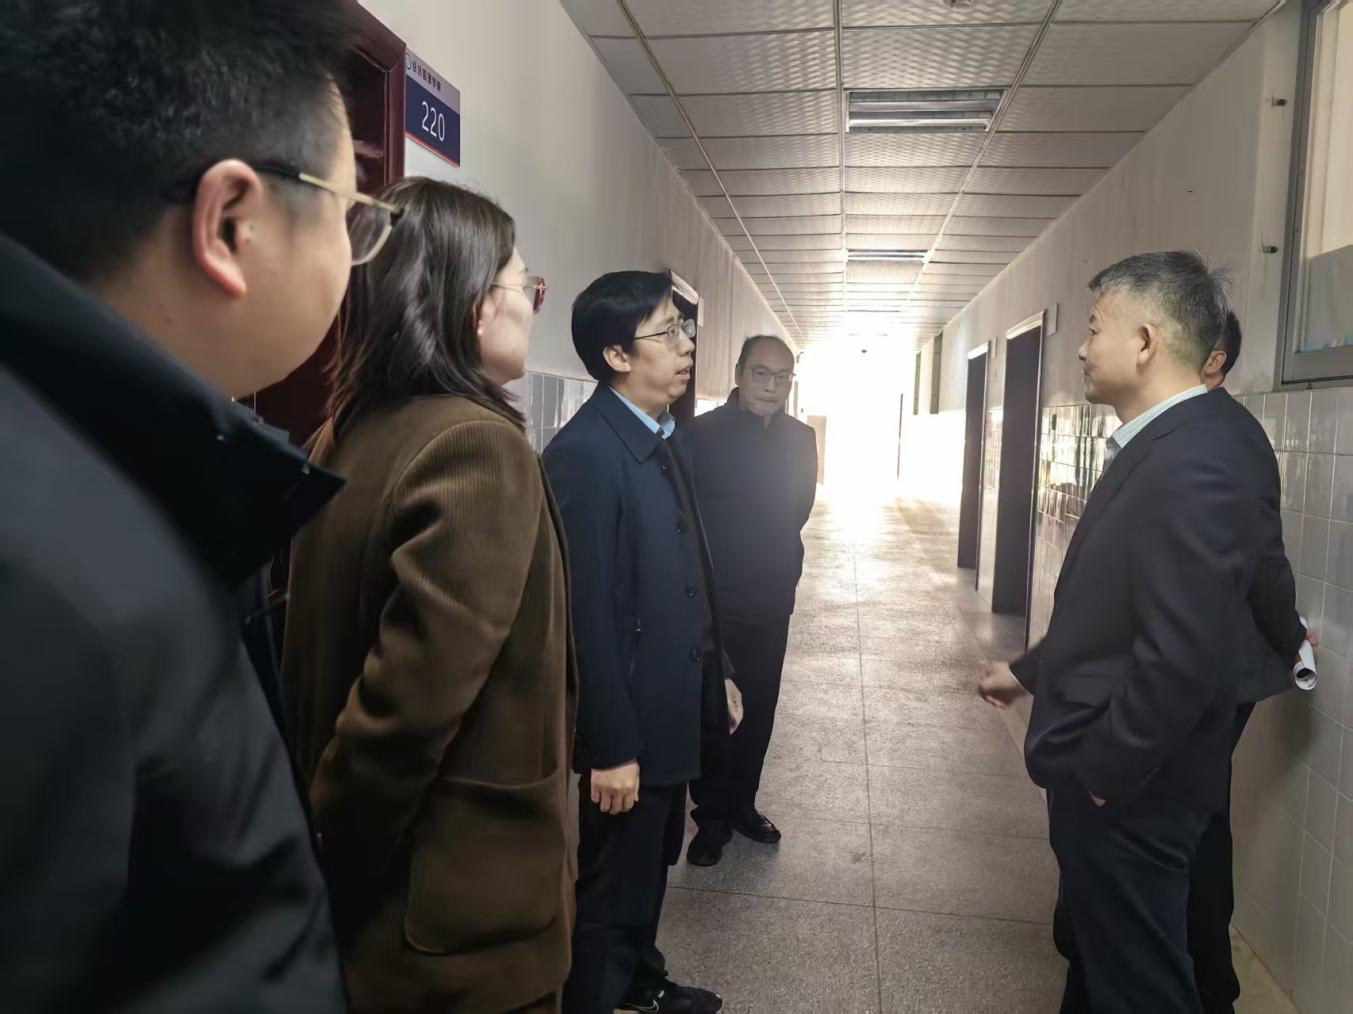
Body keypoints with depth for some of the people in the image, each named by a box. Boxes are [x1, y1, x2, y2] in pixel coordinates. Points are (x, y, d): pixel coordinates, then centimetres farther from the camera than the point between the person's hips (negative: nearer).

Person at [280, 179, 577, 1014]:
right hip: (459, 915, -8)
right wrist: (339, 868, -11)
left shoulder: (348, 435, 2)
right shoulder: (480, 450, -24)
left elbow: (329, 658, 8)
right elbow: (409, 702, -27)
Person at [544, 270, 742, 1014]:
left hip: (672, 707, 9)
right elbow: (586, 613, -23)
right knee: (612, 885, 11)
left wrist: (716, 672, 15)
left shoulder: (668, 436, 7)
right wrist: (610, 747, -20)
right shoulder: (585, 452, -22)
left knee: (652, 863, 26)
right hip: (627, 722, -9)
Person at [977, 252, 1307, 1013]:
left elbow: (1182, 656, -31)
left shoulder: (1195, 462, -27)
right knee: (1091, 951, 27)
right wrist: (1030, 670, 20)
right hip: (1112, 774, 9)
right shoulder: (1172, 440, 6)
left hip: (1126, 790, -9)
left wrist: (1104, 769, -18)